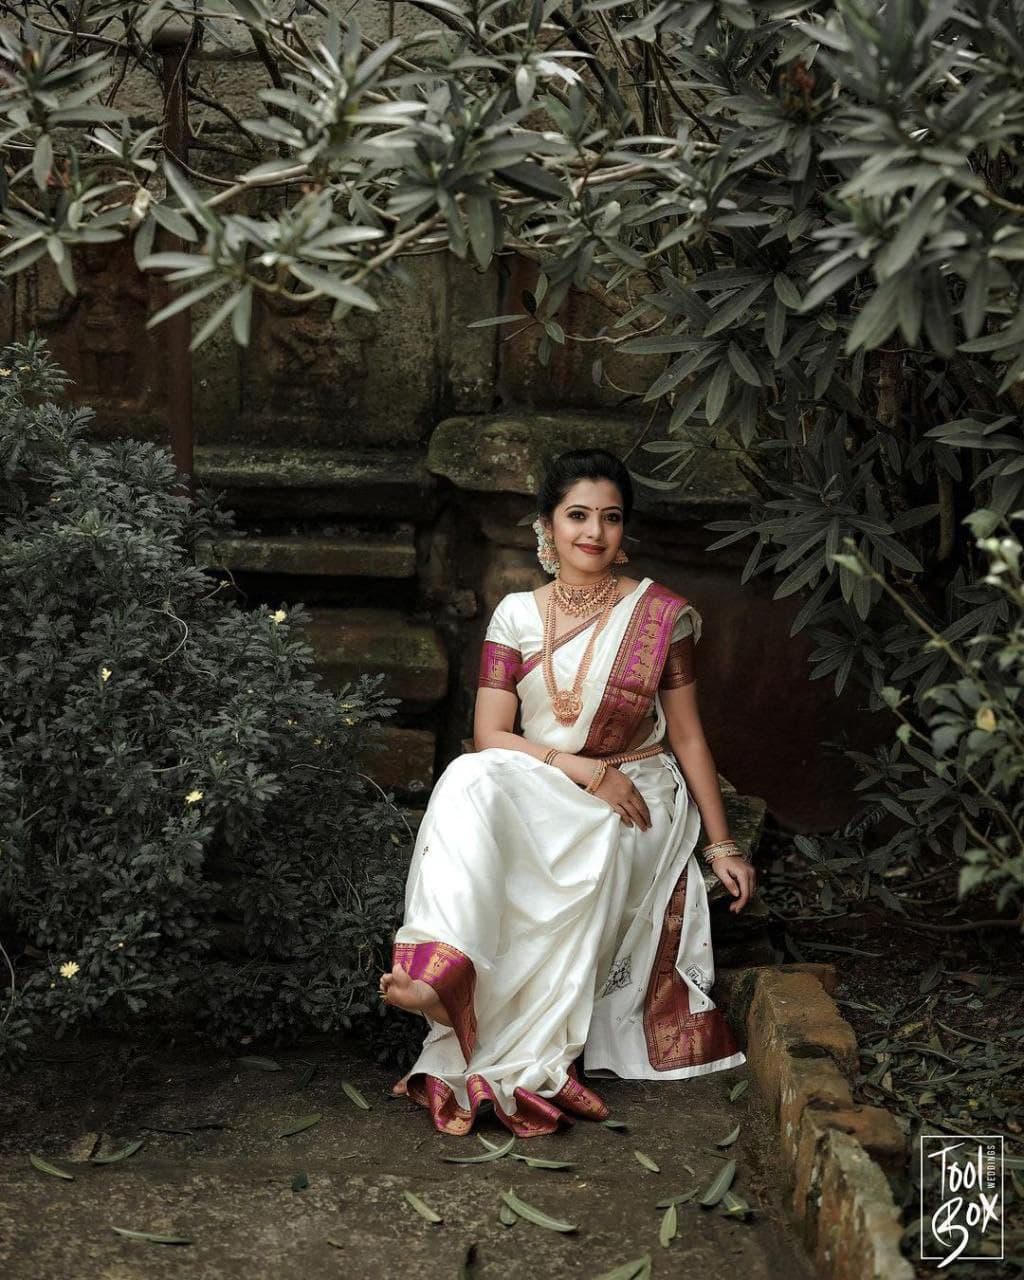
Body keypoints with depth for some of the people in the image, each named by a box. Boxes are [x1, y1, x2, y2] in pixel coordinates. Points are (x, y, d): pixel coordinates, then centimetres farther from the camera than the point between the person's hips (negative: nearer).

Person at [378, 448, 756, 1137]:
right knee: (470, 781, -32)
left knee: (585, 863, -35)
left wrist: (723, 845, 4)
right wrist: (586, 770, -18)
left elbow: (687, 735, 5)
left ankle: (524, 1064, -31)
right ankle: (441, 968, -47)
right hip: (537, 794, 1)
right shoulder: (517, 614, 3)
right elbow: (490, 735, -4)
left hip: (635, 800, -1)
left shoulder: (661, 613, -1)